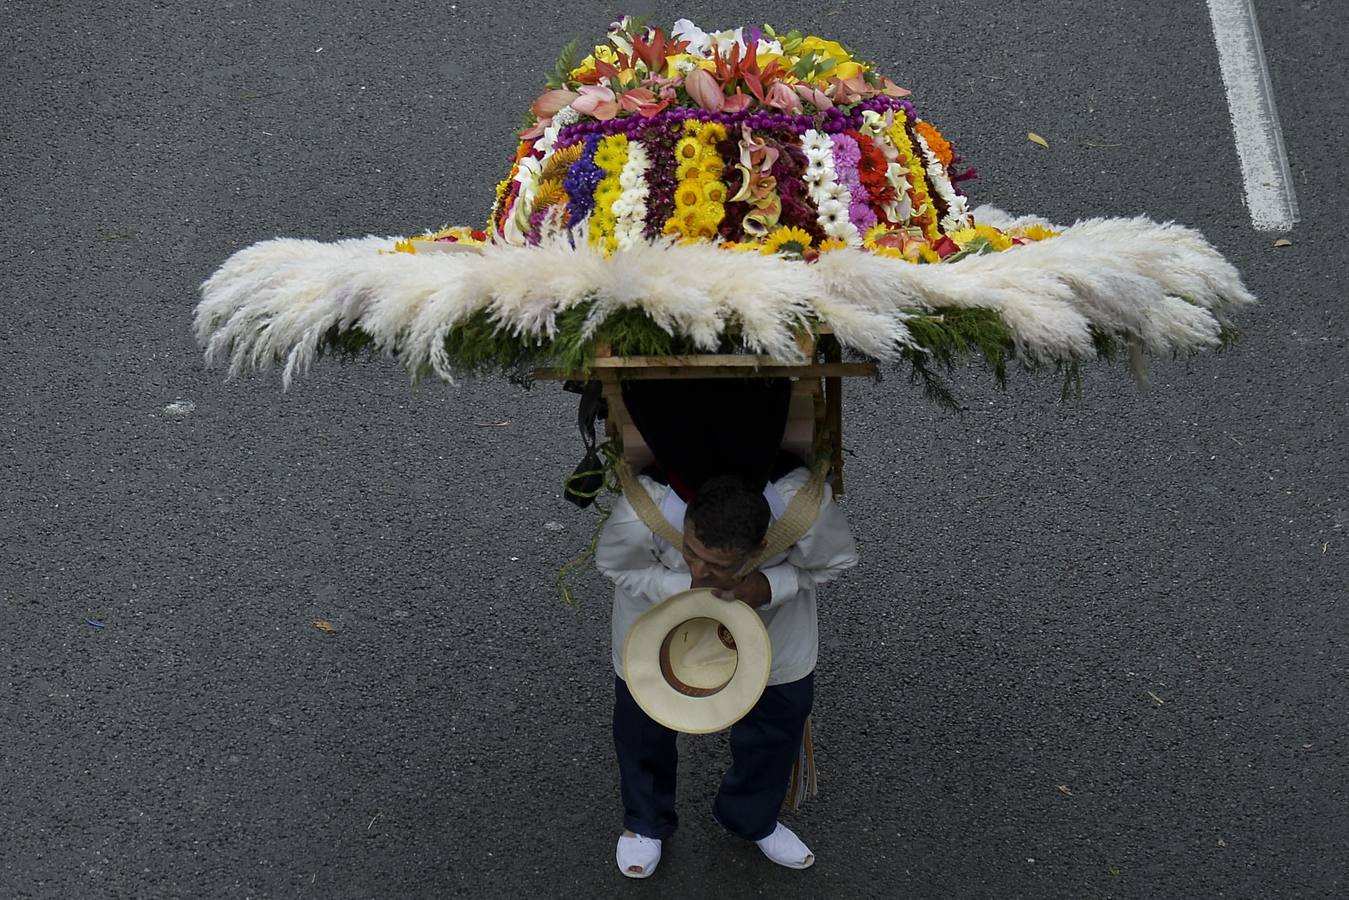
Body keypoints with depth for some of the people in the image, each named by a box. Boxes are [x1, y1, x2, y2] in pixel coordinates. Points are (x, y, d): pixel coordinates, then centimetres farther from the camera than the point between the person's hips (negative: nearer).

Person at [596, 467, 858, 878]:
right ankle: (645, 822, 40)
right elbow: (614, 564, -22)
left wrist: (768, 586, -39)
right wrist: (683, 586, -40)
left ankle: (751, 818, 40)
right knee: (641, 707, 10)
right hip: (659, 594, -1)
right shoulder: (642, 512, -45)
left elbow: (835, 560, -20)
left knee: (784, 705, 10)